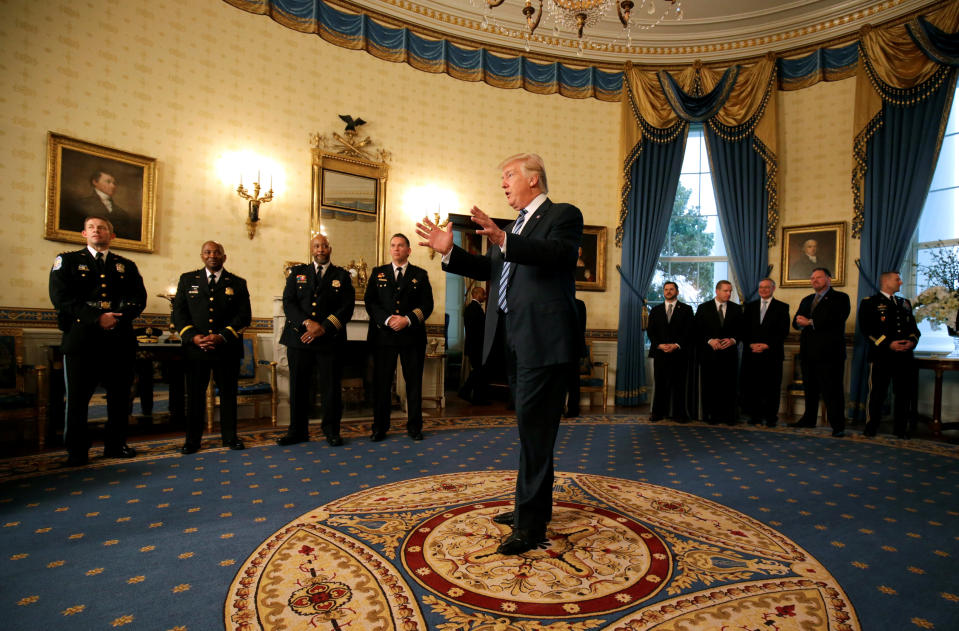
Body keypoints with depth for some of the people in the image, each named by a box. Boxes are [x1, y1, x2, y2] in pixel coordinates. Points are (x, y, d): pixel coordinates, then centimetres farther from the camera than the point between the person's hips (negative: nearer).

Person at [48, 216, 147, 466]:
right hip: (82, 340, -2)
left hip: (120, 340, 2)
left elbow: (139, 298, 6)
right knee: (77, 397, 2)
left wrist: (117, 317, -13)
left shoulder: (127, 266, 17)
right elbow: (61, 297, -3)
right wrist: (98, 318, -15)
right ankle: (76, 452, 14)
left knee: (120, 396, 6)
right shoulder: (67, 261, 11)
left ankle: (115, 445, 19)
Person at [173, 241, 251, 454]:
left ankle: (229, 436, 18)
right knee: (195, 394, 6)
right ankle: (192, 439, 18)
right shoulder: (187, 279, 12)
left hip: (227, 348, 0)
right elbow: (178, 312, 7)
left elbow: (244, 316, 0)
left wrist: (222, 336, -12)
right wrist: (192, 336, -9)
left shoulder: (237, 283, 8)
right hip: (195, 347, 1)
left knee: (228, 393, 6)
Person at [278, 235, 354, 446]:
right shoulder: (297, 272, 13)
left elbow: (347, 308, -2)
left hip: (330, 340, -1)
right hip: (299, 339, 2)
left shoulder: (342, 276, 8)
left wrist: (323, 328, -13)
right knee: (299, 387, 7)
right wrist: (307, 323, -14)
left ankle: (331, 430, 16)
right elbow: (288, 302, 2)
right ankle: (297, 431, 20)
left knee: (331, 387, 2)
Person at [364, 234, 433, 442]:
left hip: (412, 336, 0)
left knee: (414, 383, 5)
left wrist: (408, 320, -13)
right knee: (381, 383, 4)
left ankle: (414, 426, 17)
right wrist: (387, 319, -12)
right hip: (383, 336, 1)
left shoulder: (420, 275, 9)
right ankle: (380, 427, 15)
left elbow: (427, 304, 1)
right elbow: (370, 301, 3)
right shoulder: (378, 273, 12)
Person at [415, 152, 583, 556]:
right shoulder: (513, 227, 22)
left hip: (542, 340, -9)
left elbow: (559, 254, -23)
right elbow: (487, 268, 17)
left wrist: (504, 240, -34)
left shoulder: (563, 215, -3)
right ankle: (533, 507, 32)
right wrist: (449, 251, 6)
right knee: (530, 427, 17)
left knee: (534, 428, -6)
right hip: (515, 341, 9)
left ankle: (530, 526, 6)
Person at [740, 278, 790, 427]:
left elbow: (783, 331, -2)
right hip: (752, 353, 2)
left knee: (772, 386, 1)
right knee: (752, 385, 1)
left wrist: (767, 345, -11)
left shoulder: (782, 307, 6)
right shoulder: (750, 306, 14)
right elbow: (744, 329, 10)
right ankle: (755, 416, 10)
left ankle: (771, 417, 9)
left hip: (772, 353, -2)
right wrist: (750, 344, -6)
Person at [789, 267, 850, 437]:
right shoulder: (806, 300, 22)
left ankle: (838, 425, 0)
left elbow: (834, 319, -15)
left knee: (832, 389, -5)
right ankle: (809, 419, 24)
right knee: (809, 388, 13)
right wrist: (799, 322, -10)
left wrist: (810, 322, -13)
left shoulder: (840, 298, 1)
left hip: (829, 352, -6)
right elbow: (796, 322, 13)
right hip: (808, 351, 6)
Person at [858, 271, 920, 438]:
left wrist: (912, 341, -3)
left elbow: (914, 327, 18)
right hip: (881, 355, -5)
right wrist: (888, 344, -16)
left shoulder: (905, 303, 21)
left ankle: (901, 428, 19)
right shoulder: (869, 302, 1)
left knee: (904, 393, 7)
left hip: (904, 356, 6)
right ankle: (871, 427, 9)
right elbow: (867, 330, -7)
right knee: (877, 393, -2)